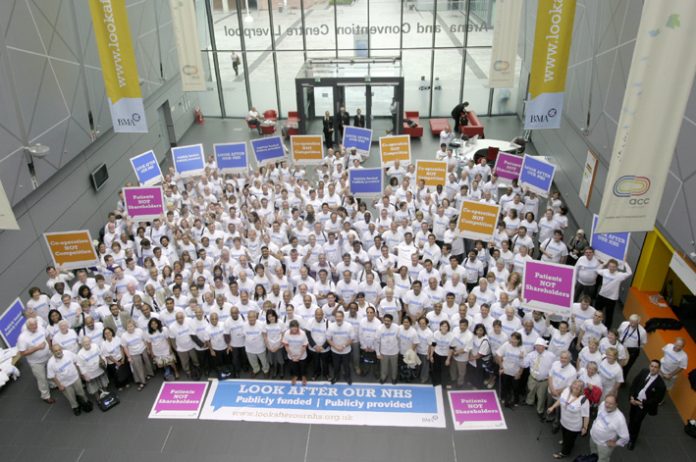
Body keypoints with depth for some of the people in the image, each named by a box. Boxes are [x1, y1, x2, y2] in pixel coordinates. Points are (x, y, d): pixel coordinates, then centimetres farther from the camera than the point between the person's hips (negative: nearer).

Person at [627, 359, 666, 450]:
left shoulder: (660, 384, -26)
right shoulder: (644, 372, -13)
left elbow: (657, 399, -17)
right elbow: (634, 383, -1)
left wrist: (642, 403, -17)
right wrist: (632, 396, -9)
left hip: (644, 405, -4)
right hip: (634, 400, 4)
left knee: (637, 422, 10)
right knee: (631, 417, 24)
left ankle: (632, 440, 35)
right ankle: (629, 432, 53)